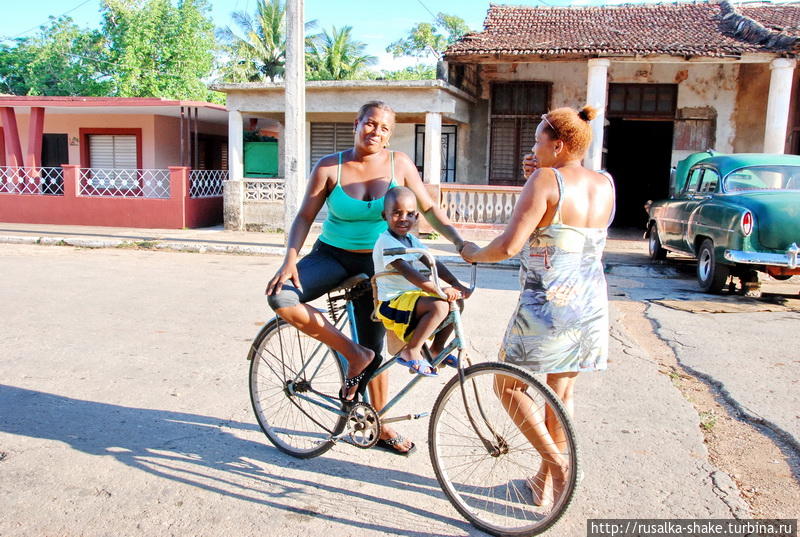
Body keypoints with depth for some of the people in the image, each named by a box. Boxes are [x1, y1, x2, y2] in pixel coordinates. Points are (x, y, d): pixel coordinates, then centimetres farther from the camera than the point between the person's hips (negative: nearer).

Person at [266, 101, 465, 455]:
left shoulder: (399, 164, -6)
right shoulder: (329, 167, -10)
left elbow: (428, 208, -2)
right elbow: (305, 216, -9)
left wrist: (459, 241, -15)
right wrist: (290, 259, -22)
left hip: (375, 262, 0)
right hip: (332, 255, 0)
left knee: (375, 347, 7)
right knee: (280, 297, -28)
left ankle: (383, 427, 27)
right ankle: (354, 354, -15)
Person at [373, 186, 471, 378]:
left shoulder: (410, 239, 12)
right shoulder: (386, 241, -17)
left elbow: (433, 264, 6)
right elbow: (407, 271, -29)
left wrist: (456, 284, -8)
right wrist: (438, 290, -37)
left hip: (411, 295, 9)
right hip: (392, 304, -9)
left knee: (456, 301, 7)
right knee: (439, 306, -30)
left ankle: (436, 349, 17)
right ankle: (411, 351, -16)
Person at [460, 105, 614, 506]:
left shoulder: (546, 180, -15)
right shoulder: (605, 185, 5)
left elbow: (509, 245, -22)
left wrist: (474, 254, -3)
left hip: (545, 309, -7)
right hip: (591, 308, 7)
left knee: (507, 386, 14)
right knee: (563, 391, 21)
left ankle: (555, 463, 4)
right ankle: (545, 483, 32)